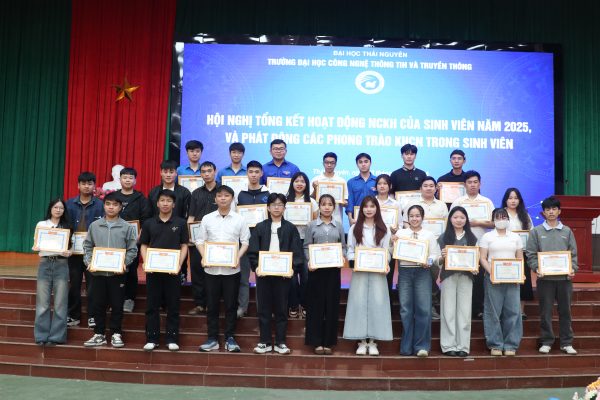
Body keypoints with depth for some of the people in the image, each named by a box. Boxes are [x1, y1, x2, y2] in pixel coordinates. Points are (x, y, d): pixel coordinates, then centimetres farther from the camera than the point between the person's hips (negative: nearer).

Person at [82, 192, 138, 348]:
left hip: (118, 273, -2)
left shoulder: (127, 227, 0)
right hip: (98, 272, 2)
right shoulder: (94, 226, 6)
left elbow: (132, 250, -1)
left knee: (117, 305, 4)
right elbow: (87, 246, 9)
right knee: (98, 304, 8)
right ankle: (99, 334, 19)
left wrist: (124, 263, -13)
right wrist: (88, 261, -5)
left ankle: (116, 334, 16)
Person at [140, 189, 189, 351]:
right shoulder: (149, 223, 7)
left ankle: (172, 339, 11)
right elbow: (144, 246, 9)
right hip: (153, 270, 1)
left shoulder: (180, 223, 3)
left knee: (173, 306, 3)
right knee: (152, 306, 5)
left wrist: (179, 264, -10)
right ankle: (151, 339, 13)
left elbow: (184, 246, 3)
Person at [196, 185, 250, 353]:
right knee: (212, 305, 6)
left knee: (231, 305, 4)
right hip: (211, 268, 1)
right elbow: (200, 241, 6)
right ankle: (212, 338, 15)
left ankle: (230, 338, 14)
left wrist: (238, 257, -12)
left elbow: (245, 242, 3)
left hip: (231, 269, -1)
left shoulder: (239, 219, 2)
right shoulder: (207, 219, 5)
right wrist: (204, 257, -10)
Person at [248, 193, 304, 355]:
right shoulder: (260, 227, 6)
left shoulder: (290, 228, 5)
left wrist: (292, 268, -13)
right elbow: (252, 251, 2)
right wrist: (256, 266, -13)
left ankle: (280, 343, 14)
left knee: (281, 308, 5)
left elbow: (297, 252, 1)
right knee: (264, 308, 5)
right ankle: (265, 342, 14)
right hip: (263, 273, 1)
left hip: (283, 273, 0)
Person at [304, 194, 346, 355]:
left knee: (332, 304, 4)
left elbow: (343, 247, 10)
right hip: (316, 268, -1)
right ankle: (316, 342, 9)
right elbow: (306, 247, 2)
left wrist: (342, 257, -10)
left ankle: (329, 341, 13)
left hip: (333, 268, 1)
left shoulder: (339, 225, 8)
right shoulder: (312, 225, 4)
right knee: (316, 304, 1)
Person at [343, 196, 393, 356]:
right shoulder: (354, 228, 11)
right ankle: (362, 341, 4)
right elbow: (350, 249, 8)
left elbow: (387, 251, 7)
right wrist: (353, 262, -12)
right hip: (359, 271, 0)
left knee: (377, 303, -4)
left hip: (378, 271, 0)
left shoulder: (384, 229, 10)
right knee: (359, 303, -3)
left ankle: (372, 341, 3)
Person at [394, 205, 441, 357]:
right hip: (404, 271, 1)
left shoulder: (429, 235, 10)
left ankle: (421, 346, 3)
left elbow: (435, 254, 5)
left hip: (422, 272, -1)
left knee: (423, 309, -7)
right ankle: (407, 346, 10)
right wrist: (393, 243, -8)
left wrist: (428, 262, -14)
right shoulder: (400, 233, 12)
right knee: (406, 310, 2)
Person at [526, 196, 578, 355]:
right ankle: (546, 342, 12)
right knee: (545, 311, 3)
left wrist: (573, 269, -7)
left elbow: (573, 253, 8)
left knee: (565, 311, 7)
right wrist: (536, 268, -14)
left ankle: (566, 342, 16)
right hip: (545, 277, -2)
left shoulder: (567, 231, 10)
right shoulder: (536, 231, 4)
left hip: (564, 277, 2)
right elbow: (531, 254, 0)